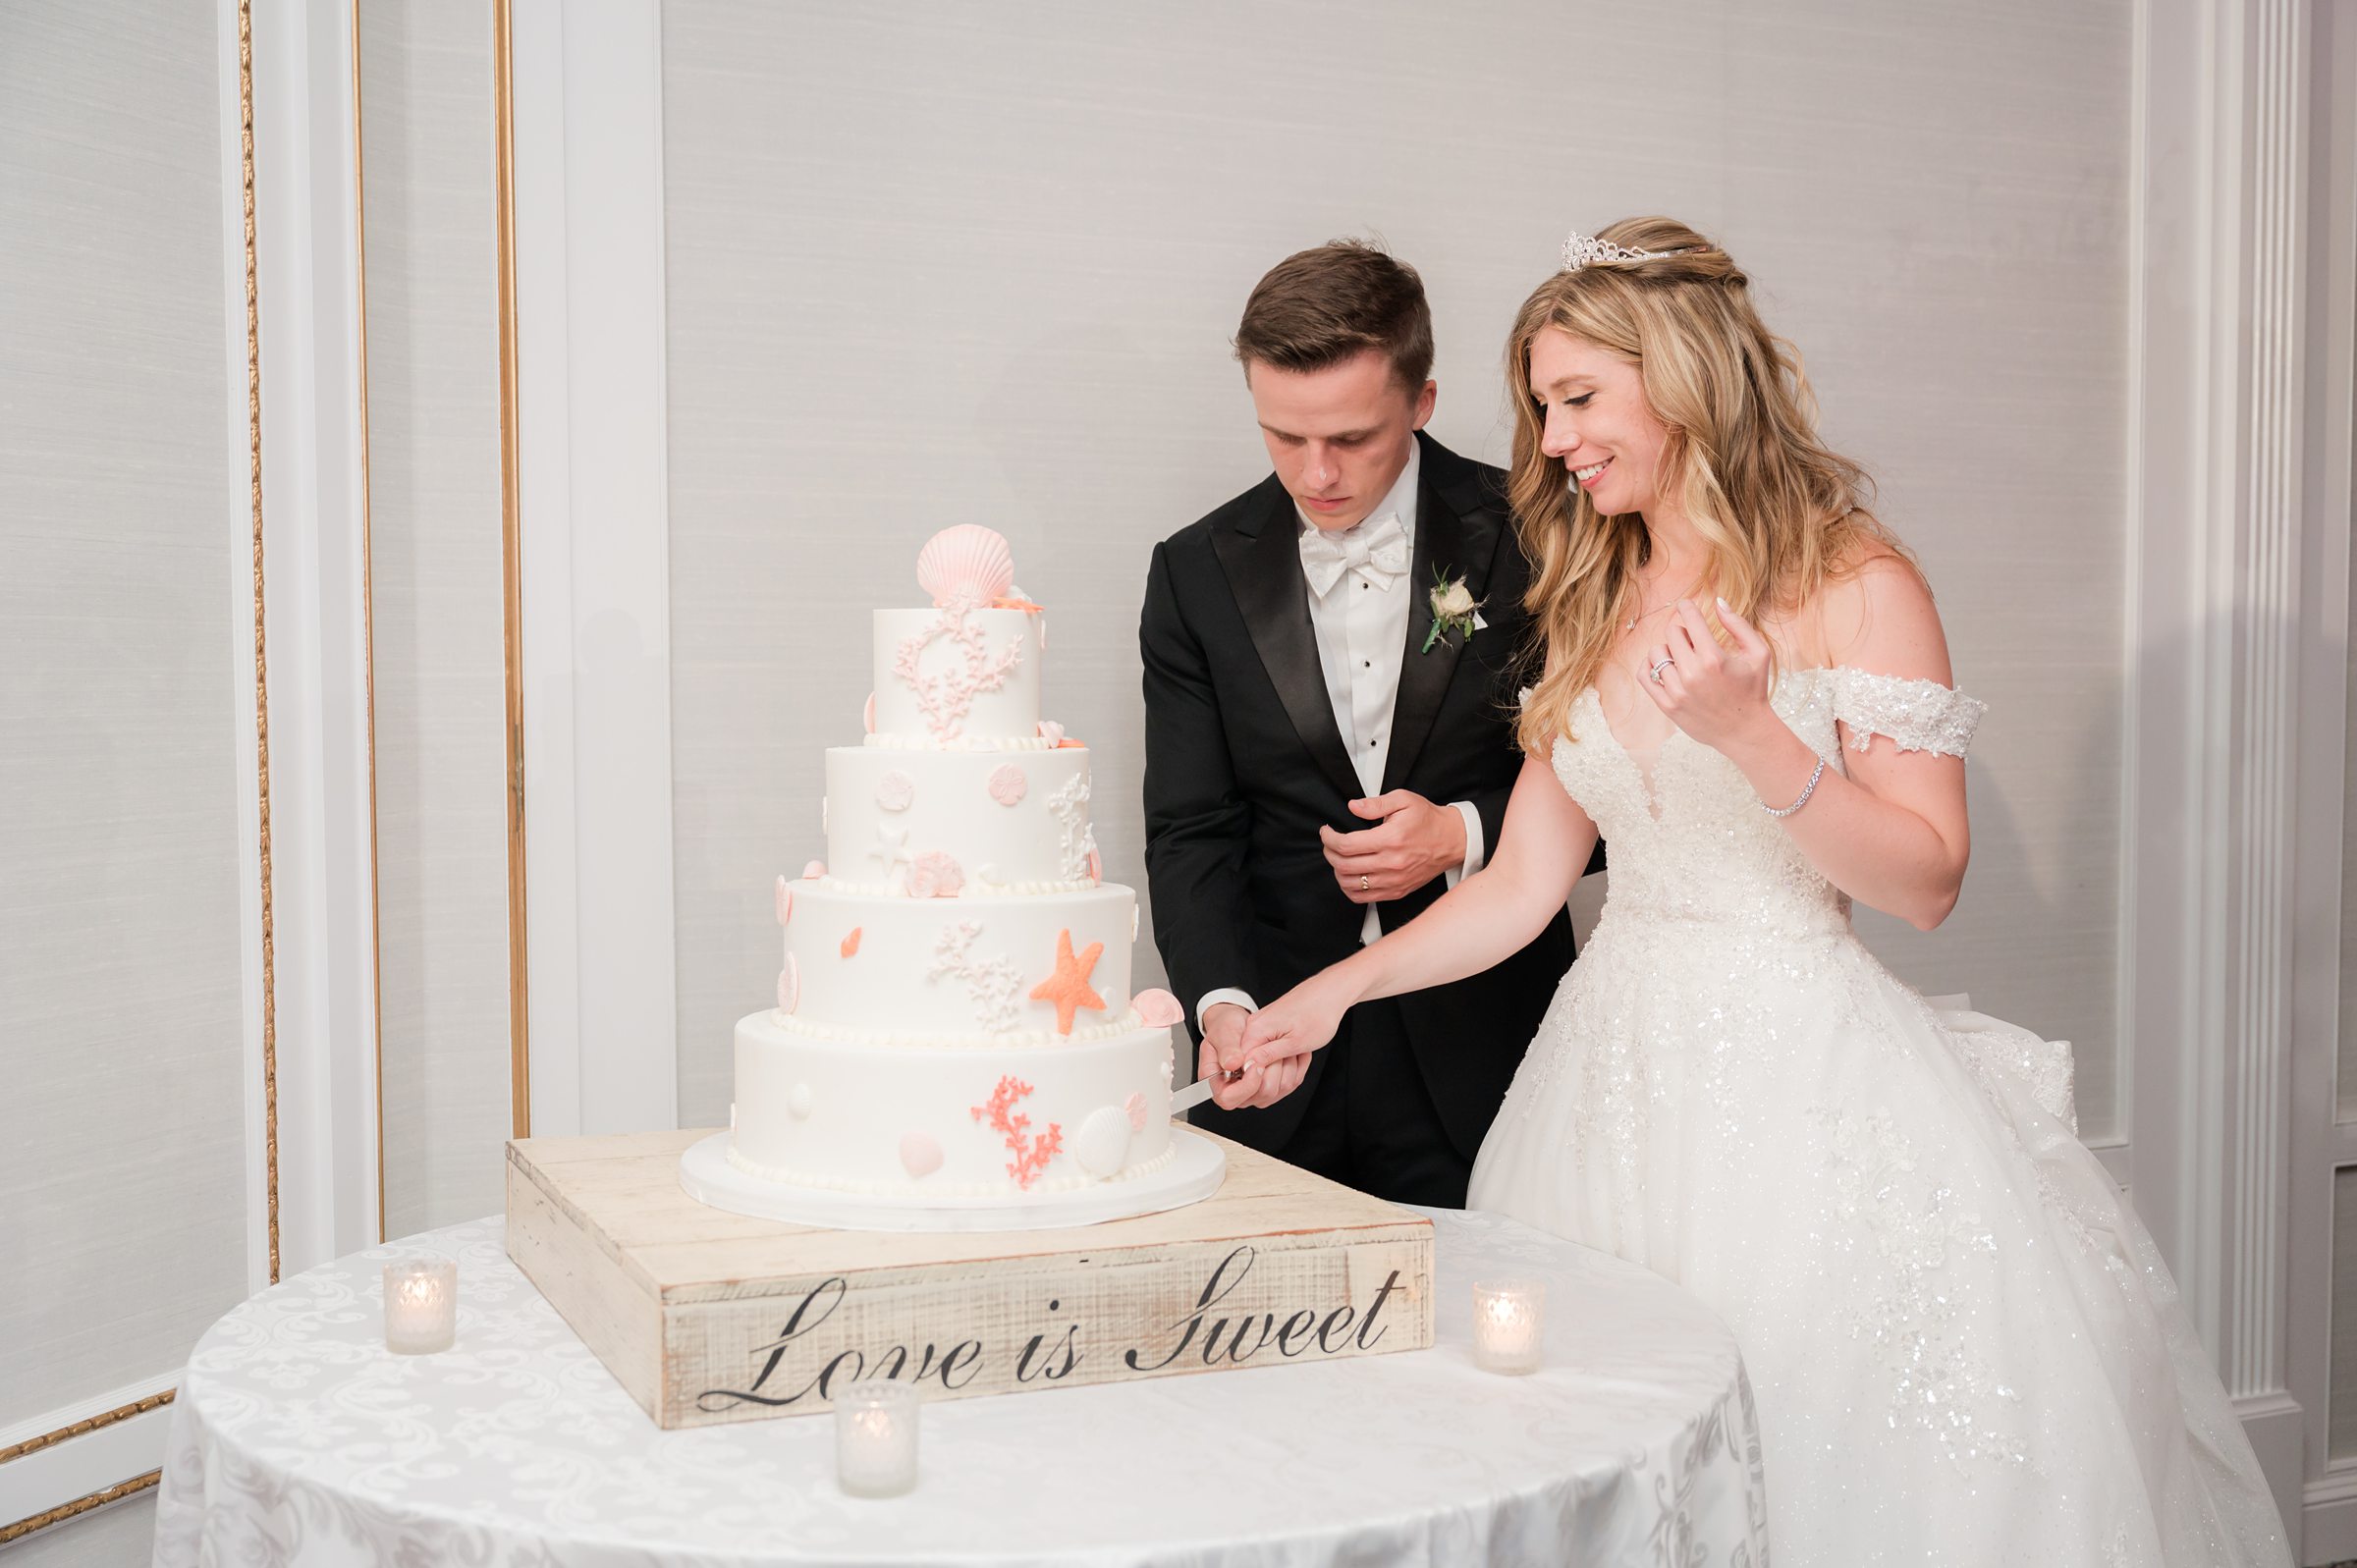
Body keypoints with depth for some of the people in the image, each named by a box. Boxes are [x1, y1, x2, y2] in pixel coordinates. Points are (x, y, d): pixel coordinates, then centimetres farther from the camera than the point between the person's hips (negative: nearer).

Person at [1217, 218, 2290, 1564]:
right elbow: (1524, 883, 10)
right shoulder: (1594, 607, 11)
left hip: (1797, 1069, -5)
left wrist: (1751, 734, -22)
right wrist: (1339, 988, 1)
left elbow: (1927, 879, -10)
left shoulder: (1853, 584, -5)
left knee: (1829, 1448, -2)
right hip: (1622, 1057, 5)